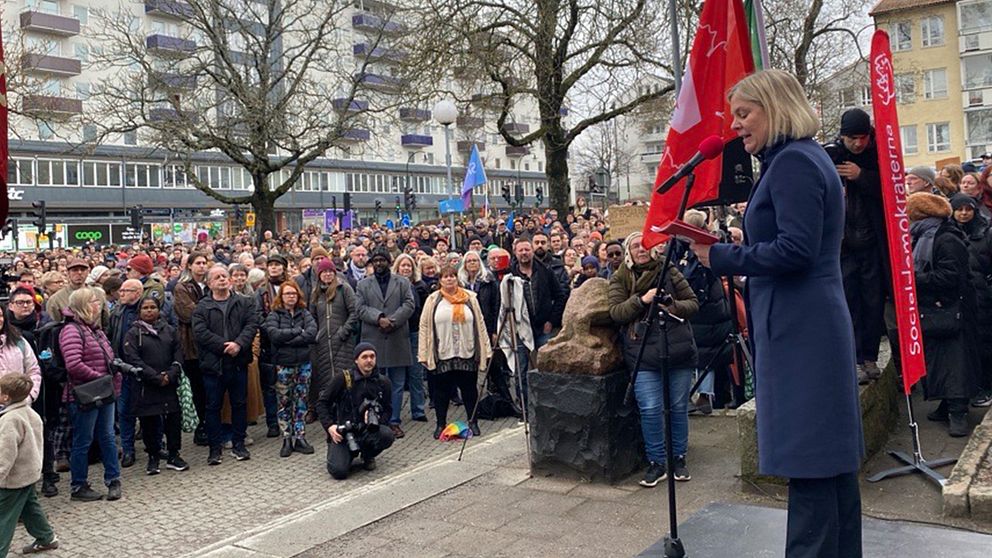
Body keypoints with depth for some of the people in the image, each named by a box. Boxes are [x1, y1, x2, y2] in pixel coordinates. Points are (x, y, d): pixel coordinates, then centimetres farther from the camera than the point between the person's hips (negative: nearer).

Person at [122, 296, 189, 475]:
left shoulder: (169, 330, 10)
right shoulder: (133, 333, 0)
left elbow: (178, 355, 6)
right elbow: (133, 359, -10)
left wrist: (170, 375, -10)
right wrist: (156, 377, -15)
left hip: (170, 385, 2)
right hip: (145, 387, -2)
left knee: (174, 419, 3)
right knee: (149, 423, 4)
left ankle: (173, 455, 15)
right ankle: (153, 457, 17)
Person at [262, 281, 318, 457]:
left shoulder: (305, 314, 6)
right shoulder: (274, 315, 1)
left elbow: (312, 334, -11)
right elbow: (274, 334, -17)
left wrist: (287, 338, -14)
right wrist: (298, 331, -12)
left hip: (303, 363, 2)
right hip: (283, 365, -2)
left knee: (301, 402, 6)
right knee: (284, 403, 3)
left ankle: (300, 438, 13)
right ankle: (287, 440, 12)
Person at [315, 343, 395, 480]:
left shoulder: (383, 382, 1)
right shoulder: (343, 378, -7)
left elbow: (387, 410, 8)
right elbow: (322, 403, 0)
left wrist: (376, 418, -14)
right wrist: (329, 426, -13)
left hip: (367, 431, 2)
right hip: (342, 432, -2)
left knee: (387, 435, -30)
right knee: (339, 471, -23)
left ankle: (367, 456, 6)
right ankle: (350, 454, 17)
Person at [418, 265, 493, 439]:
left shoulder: (469, 298, 6)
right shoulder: (433, 300, 2)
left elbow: (480, 324, 7)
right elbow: (424, 326, 2)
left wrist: (485, 350, 3)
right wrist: (424, 354, -4)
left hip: (467, 353, 1)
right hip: (442, 355, -1)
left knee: (469, 389, 8)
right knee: (442, 390, 8)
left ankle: (473, 422, 21)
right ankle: (440, 424, 20)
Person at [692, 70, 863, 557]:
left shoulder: (792, 162, -13)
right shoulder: (803, 157, 18)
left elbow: (795, 249, -22)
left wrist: (721, 258, -15)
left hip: (799, 331, -11)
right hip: (816, 324, 11)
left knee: (807, 462, -3)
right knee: (831, 455, 17)